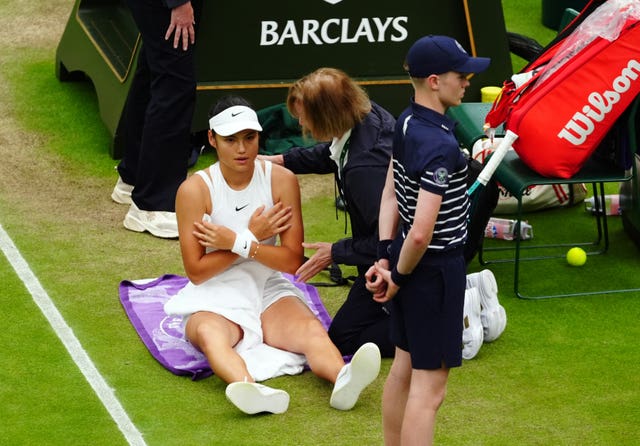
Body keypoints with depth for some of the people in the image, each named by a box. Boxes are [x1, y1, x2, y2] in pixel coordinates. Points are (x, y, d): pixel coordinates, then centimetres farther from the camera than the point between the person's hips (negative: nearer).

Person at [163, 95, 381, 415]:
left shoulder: (281, 180, -1)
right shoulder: (194, 190, -7)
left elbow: (293, 261, -4)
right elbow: (196, 272, -7)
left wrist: (237, 243, -15)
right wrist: (252, 236, -10)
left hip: (269, 292, 3)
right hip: (216, 298, -3)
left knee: (311, 329, -30)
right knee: (210, 335, -38)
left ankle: (342, 380, -60)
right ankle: (251, 390, -68)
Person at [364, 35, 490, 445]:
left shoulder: (406, 123, 2)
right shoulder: (442, 146, -26)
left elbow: (390, 194, 7)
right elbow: (421, 233, -28)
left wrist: (385, 259, 5)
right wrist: (400, 277, -12)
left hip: (410, 261, 9)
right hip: (436, 269, -9)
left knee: (405, 366, 22)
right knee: (429, 386, -2)